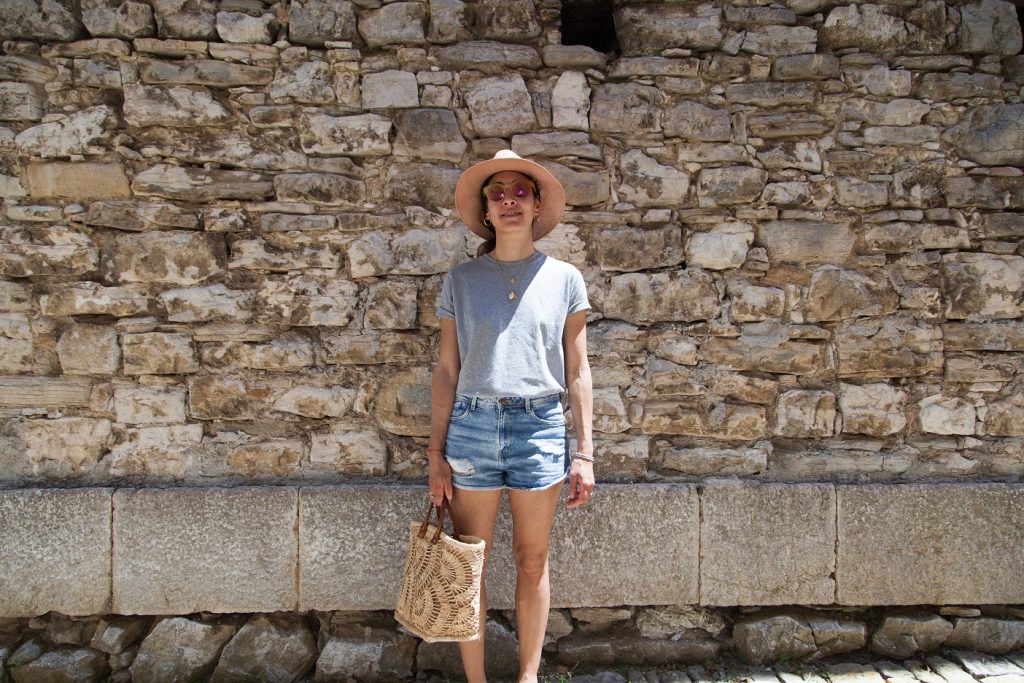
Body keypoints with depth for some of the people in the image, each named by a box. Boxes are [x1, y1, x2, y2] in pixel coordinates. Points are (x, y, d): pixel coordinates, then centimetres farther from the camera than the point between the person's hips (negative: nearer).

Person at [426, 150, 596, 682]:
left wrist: (585, 452, 2)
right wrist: (436, 452, 3)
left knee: (532, 561, 10)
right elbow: (446, 369, 6)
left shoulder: (564, 279, 5)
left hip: (540, 428, 0)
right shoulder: (461, 279, 5)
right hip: (472, 425, 1)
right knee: (470, 563, 7)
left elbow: (578, 371, 6)